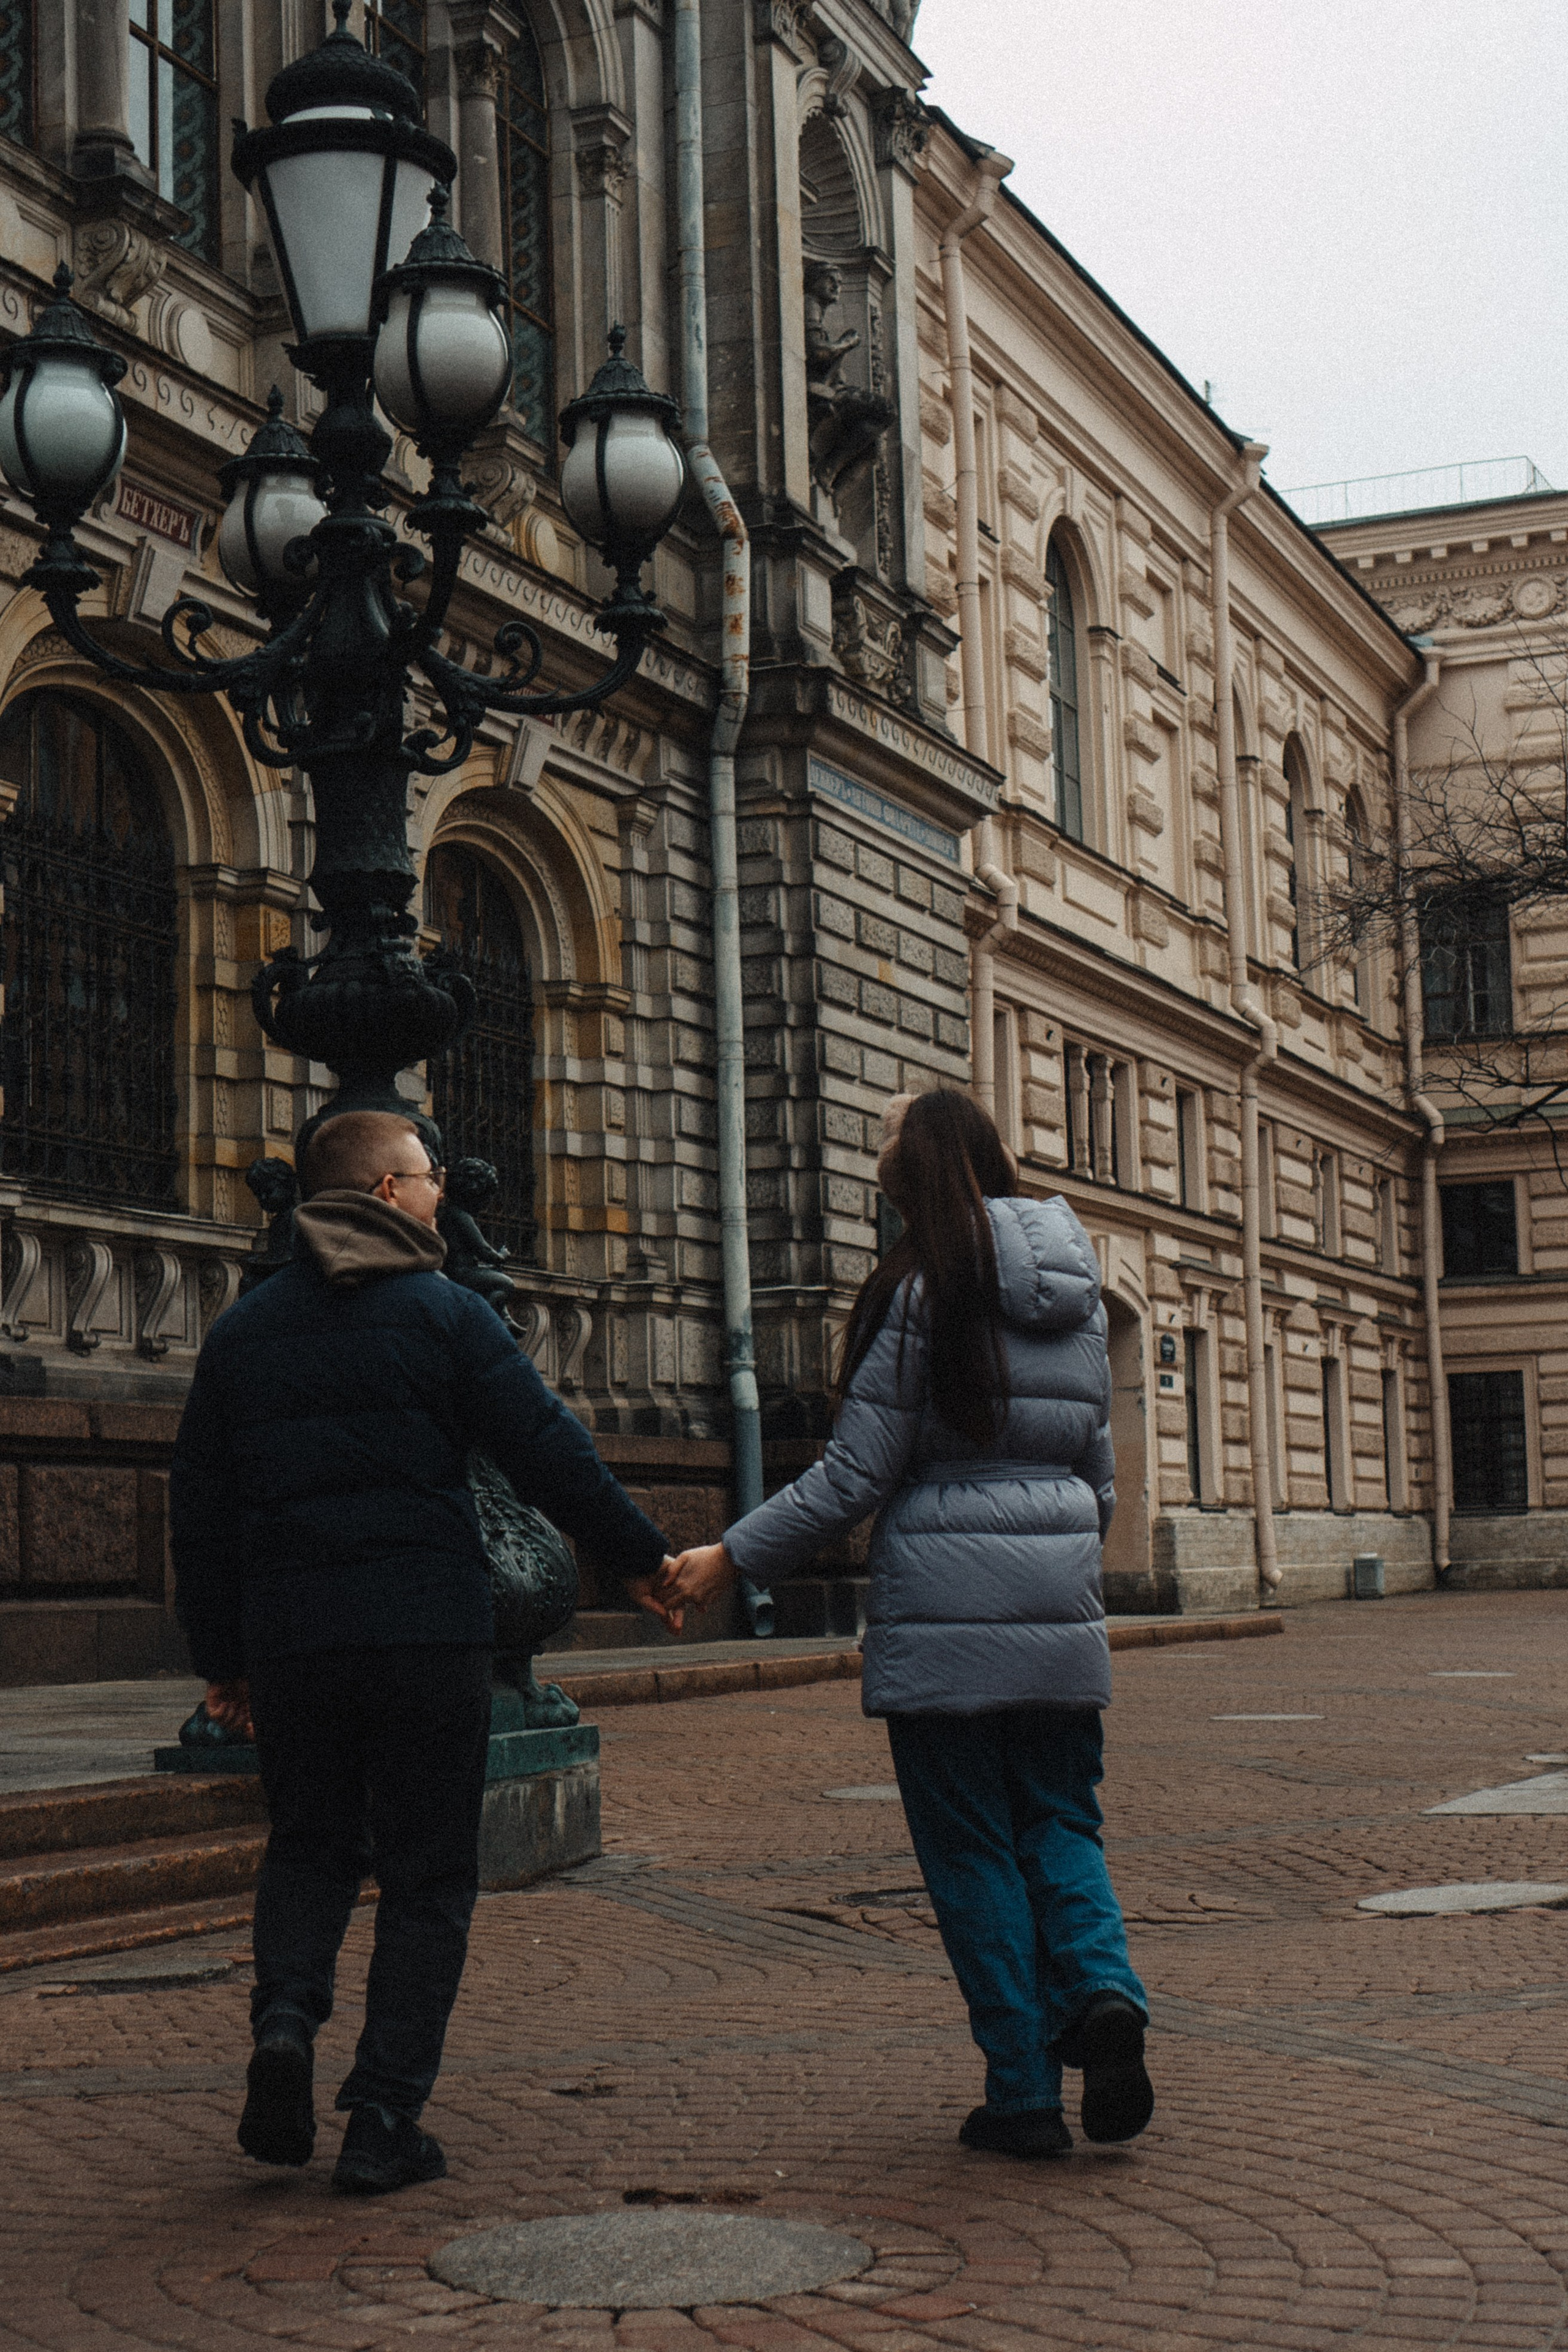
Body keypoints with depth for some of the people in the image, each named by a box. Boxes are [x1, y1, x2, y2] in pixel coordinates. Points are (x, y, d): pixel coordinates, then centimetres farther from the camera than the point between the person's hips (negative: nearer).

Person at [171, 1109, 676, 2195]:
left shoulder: (241, 1332, 10)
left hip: (289, 1639, 4)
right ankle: (385, 2122, 2)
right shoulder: (445, 1315, -3)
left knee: (311, 1844, 21)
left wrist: (222, 1657, 18)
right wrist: (642, 1557, 6)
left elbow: (201, 1510, 12)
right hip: (428, 1635, -3)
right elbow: (551, 1453, -5)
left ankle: (285, 2014, -5)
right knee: (428, 1875, 5)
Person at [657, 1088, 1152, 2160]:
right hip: (1061, 1611, 5)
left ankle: (1025, 2090, 5)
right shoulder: (1081, 1295, 10)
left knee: (972, 1849, 4)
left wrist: (728, 1558, -3)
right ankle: (1103, 1991, -10)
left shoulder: (921, 1289, -8)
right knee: (1060, 1823, 16)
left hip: (941, 1612, -5)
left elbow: (854, 1476, -10)